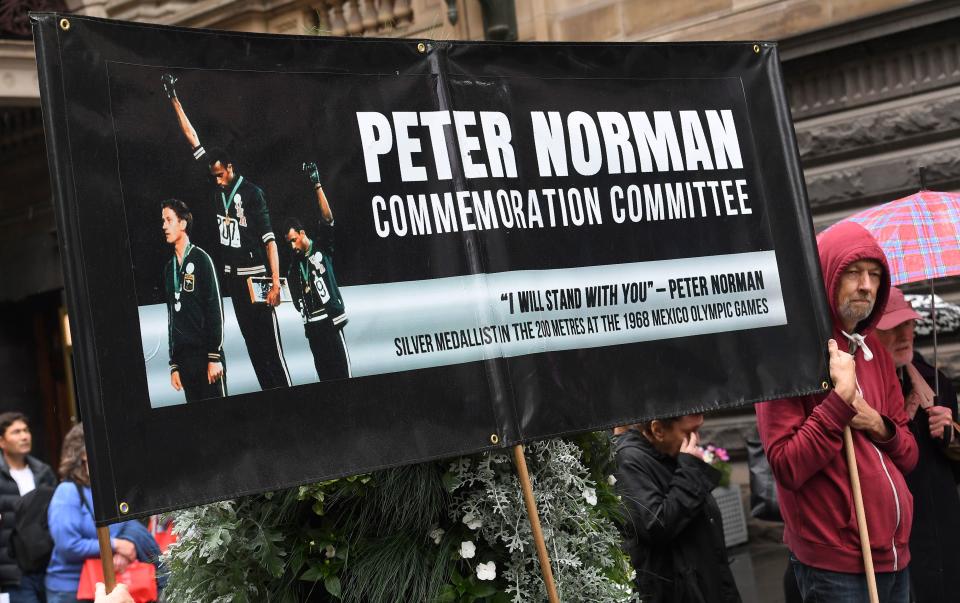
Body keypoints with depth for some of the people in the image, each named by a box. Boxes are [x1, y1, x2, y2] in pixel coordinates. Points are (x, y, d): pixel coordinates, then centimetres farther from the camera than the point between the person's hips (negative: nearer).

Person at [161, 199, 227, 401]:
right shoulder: (169, 268, 15)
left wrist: (215, 356, -13)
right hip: (184, 357, 5)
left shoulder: (201, 259, -2)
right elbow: (171, 318, 17)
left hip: (206, 354, -5)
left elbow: (216, 309, -7)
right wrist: (174, 364, 12)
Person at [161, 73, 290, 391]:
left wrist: (275, 282, -19)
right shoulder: (217, 187, 8)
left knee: (270, 341, -7)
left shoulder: (252, 192, -7)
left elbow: (269, 238, -11)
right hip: (232, 274, 6)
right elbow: (193, 139, 11)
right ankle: (268, 393, 11)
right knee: (251, 341, 7)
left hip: (256, 274, -6)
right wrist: (174, 100, 13)